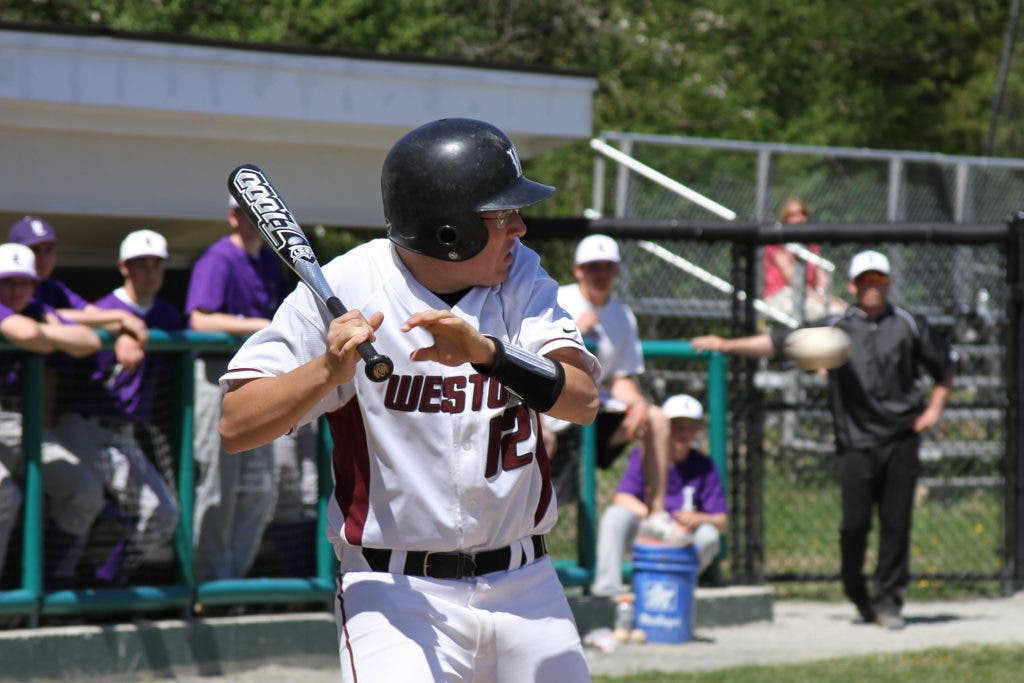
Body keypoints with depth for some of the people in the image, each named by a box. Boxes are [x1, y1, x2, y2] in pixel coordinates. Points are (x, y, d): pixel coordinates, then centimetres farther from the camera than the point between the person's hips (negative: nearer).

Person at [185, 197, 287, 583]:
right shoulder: (218, 260, -11)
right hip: (219, 372, -8)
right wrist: (257, 326, -26)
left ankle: (236, 571, 17)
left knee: (261, 485, 8)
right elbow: (200, 319, -23)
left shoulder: (269, 261, 14)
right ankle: (211, 576, 3)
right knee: (219, 482, -4)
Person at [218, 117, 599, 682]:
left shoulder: (519, 276, 3)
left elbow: (583, 400, -12)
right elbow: (236, 428, -12)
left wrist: (486, 352, -29)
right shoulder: (343, 290, -10)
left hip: (525, 587, 5)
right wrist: (329, 369, -28)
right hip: (395, 593, -5)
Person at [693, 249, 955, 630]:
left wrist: (933, 409, 8)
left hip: (901, 440, 1)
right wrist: (726, 346, -5)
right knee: (854, 522, -6)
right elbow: (779, 343, 3)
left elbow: (944, 369, 22)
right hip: (857, 442, -1)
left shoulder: (909, 327, 11)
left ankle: (888, 601, 5)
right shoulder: (836, 328, 8)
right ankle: (856, 593, 16)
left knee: (896, 523, -3)